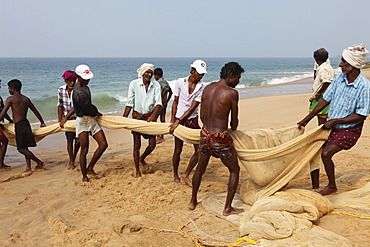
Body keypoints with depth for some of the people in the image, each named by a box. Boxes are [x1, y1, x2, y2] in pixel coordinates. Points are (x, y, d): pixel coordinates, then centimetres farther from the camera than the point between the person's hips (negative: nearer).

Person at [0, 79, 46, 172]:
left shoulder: (10, 99, -6)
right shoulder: (26, 99, 13)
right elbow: (36, 111, 19)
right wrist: (42, 122, 30)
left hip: (19, 126, -8)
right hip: (26, 124, 8)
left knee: (21, 149, -5)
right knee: (24, 148, 13)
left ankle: (39, 162, -4)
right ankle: (28, 168, 13)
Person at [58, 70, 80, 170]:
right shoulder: (61, 90, -6)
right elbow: (60, 106, 5)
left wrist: (65, 118, -27)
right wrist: (59, 120, 6)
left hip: (78, 117, -1)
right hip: (67, 118, 1)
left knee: (78, 140, 1)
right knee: (69, 139, -5)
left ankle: (74, 157, 27)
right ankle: (71, 161, 12)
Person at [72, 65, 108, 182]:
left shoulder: (84, 87, 10)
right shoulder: (78, 92, -21)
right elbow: (88, 107, -16)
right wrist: (97, 113, 3)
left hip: (92, 119, 9)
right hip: (83, 121, -9)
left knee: (103, 144, 2)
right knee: (84, 149, -2)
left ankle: (90, 169, 15)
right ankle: (84, 176, 11)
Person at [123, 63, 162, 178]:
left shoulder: (156, 85, -5)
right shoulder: (134, 84, -9)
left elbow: (158, 103, -12)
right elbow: (129, 104, -5)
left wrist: (153, 116, -29)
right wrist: (123, 119, -8)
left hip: (150, 117, 2)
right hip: (137, 116, -2)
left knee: (152, 143, 2)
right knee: (137, 145, 2)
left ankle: (142, 159, 33)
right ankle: (137, 171, 14)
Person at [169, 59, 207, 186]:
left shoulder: (202, 88, -5)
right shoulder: (180, 82, -5)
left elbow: (193, 108, -11)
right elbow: (175, 103, 1)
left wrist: (178, 121, -17)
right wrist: (172, 121, -4)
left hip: (192, 120, 2)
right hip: (178, 120, -2)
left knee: (199, 149, -3)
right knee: (178, 149, 2)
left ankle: (185, 176, 11)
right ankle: (175, 176, 23)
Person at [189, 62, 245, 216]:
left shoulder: (207, 88, 5)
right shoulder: (232, 93, -13)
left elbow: (202, 116, 11)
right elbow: (234, 121, -3)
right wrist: (233, 128, 20)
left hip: (205, 134, 6)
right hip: (221, 138, -6)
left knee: (200, 168, 25)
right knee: (234, 170, 14)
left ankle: (193, 201, 39)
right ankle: (228, 208, 16)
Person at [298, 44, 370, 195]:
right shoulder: (339, 78, -1)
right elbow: (326, 100, 6)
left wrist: (335, 121, -21)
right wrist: (306, 120, 5)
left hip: (349, 130, -6)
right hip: (331, 127, 7)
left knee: (326, 153, -20)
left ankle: (332, 186, 5)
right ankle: (315, 188, 9)